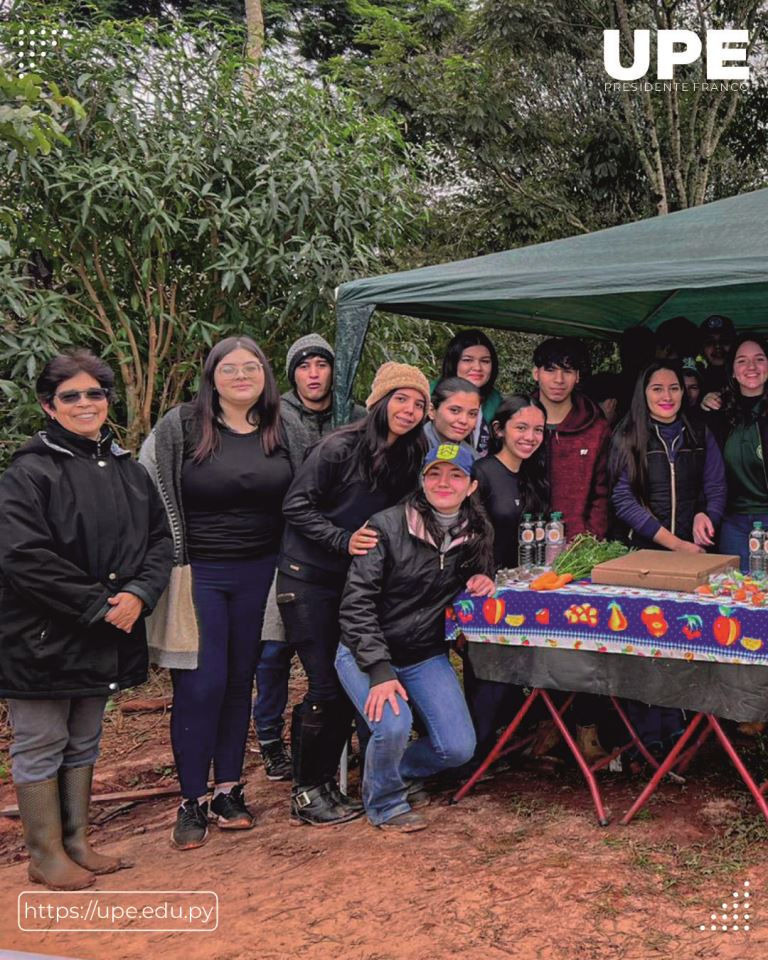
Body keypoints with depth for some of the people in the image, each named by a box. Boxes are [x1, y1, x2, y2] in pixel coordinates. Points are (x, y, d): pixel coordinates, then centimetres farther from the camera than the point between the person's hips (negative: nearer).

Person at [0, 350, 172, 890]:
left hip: (106, 638, 7)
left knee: (84, 743, 18)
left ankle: (76, 843, 31)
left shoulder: (128, 470, 9)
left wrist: (139, 594, -10)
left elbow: (158, 539, 8)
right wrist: (99, 605, -20)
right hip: (43, 638, -6)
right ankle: (45, 857, 20)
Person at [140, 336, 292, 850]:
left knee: (241, 681, 10)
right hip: (198, 573, -3)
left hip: (258, 575, 4)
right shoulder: (180, 427, -5)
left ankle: (229, 789, 23)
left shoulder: (283, 430, 6)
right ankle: (193, 800, 9)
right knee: (201, 684, -4)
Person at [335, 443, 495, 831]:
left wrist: (482, 578, -3)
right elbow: (356, 604, -17)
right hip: (366, 653, -5)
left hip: (427, 656, 5)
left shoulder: (475, 534, 0)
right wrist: (379, 671, -25)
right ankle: (384, 802, 5)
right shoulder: (386, 527, -16)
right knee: (394, 727, -28)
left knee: (458, 748, -7)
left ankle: (396, 770, 26)